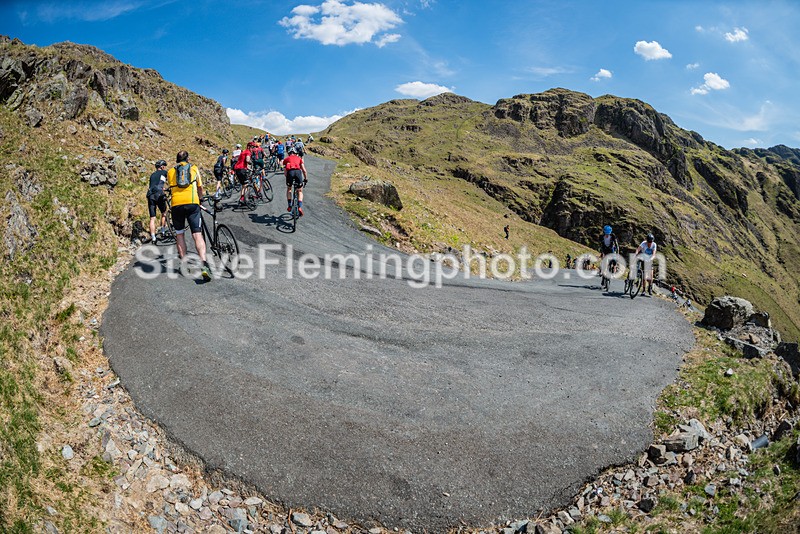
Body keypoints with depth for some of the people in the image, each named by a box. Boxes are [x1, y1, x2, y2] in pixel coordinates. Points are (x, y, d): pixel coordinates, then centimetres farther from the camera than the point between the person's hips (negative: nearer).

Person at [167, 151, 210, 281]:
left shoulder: (170, 171, 19)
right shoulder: (194, 168, 18)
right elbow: (200, 188, 25)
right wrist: (200, 198, 45)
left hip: (176, 205, 1)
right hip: (192, 203, -1)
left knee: (179, 234, 17)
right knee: (197, 234, -8)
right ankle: (204, 264, -24)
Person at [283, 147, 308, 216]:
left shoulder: (286, 159, 28)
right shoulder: (299, 158, 29)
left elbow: (285, 172, 19)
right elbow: (304, 170, 19)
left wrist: (288, 177, 36)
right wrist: (306, 178, 32)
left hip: (290, 172, 0)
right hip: (298, 171, 0)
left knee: (288, 189, 27)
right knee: (300, 191, 16)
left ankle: (290, 206, 19)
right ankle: (300, 207, -2)